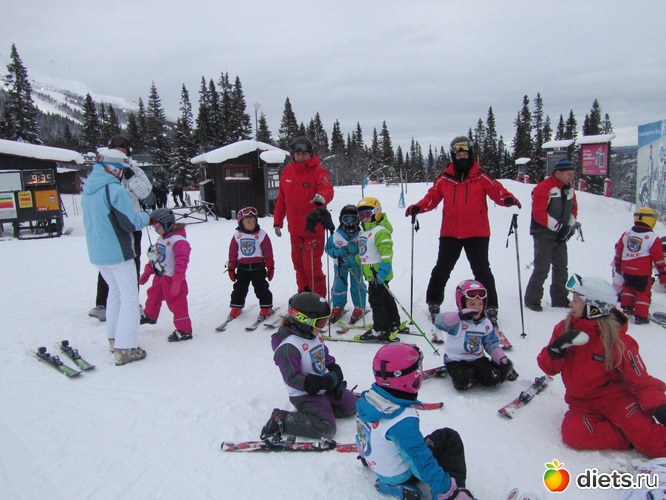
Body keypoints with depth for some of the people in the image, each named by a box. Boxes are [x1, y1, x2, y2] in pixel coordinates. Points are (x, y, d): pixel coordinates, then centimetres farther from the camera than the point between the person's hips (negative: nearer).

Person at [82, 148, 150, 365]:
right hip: (117, 253, -8)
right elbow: (132, 223, -19)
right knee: (129, 297, -1)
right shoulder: (115, 190, -19)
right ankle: (125, 349, -3)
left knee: (115, 291, 24)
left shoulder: (88, 190, 8)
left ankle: (113, 338, 30)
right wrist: (148, 216, 1)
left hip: (97, 253, 8)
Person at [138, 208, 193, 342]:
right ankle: (150, 316, 55)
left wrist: (177, 281, -31)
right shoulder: (161, 239, 8)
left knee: (177, 303, -5)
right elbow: (155, 256, 19)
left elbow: (182, 261, -28)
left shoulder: (179, 240, -23)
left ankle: (184, 330, 5)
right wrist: (146, 273, 23)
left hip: (172, 279, -10)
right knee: (153, 295, 28)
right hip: (160, 276, 10)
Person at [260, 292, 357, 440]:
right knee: (326, 428, -19)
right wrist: (325, 382, -26)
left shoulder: (315, 336, 3)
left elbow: (326, 357, 12)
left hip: (324, 387, 9)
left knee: (351, 405, 12)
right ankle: (281, 420, -9)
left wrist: (336, 373, -8)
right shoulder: (288, 346, -25)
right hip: (304, 395, -9)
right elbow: (293, 378, -25)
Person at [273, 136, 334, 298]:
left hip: (314, 228, -6)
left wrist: (322, 197, -55)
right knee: (298, 263, 18)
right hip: (294, 229, 6)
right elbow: (281, 199, 12)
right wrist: (277, 221, 13)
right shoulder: (287, 171, 5)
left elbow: (327, 190, -32)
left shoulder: (318, 171, -13)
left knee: (312, 266, -5)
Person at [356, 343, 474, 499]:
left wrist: (365, 455, 27)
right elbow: (422, 462, -29)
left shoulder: (366, 399, -12)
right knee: (450, 438, 1)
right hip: (401, 477, -7)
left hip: (376, 462, 7)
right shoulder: (403, 421, -36)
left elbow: (361, 432, 8)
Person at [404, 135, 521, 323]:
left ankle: (490, 306, 19)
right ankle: (433, 302, 27)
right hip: (449, 233, 2)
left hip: (477, 233, -1)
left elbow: (497, 190, -10)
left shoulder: (481, 177, -3)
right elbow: (432, 197, 3)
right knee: (442, 269, 11)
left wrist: (508, 199, -31)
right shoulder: (444, 179, 1)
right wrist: (418, 207, -14)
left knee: (482, 270, 6)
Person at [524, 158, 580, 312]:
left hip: (561, 235, 8)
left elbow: (573, 209, 19)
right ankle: (532, 299, 5)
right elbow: (538, 214, -21)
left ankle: (560, 299, 26)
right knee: (542, 269, -8)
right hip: (544, 234, -8)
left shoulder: (569, 189, 10)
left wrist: (570, 227, 2)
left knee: (561, 268, 14)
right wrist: (558, 226, -21)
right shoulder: (544, 188, -17)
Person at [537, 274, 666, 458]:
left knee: (642, 429, -31)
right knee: (573, 433, -26)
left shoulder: (618, 341, -9)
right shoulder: (564, 329, 0)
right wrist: (555, 350, -19)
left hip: (612, 394, -3)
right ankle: (633, 440, -15)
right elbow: (549, 368, 2)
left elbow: (640, 380, -7)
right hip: (582, 402, 3)